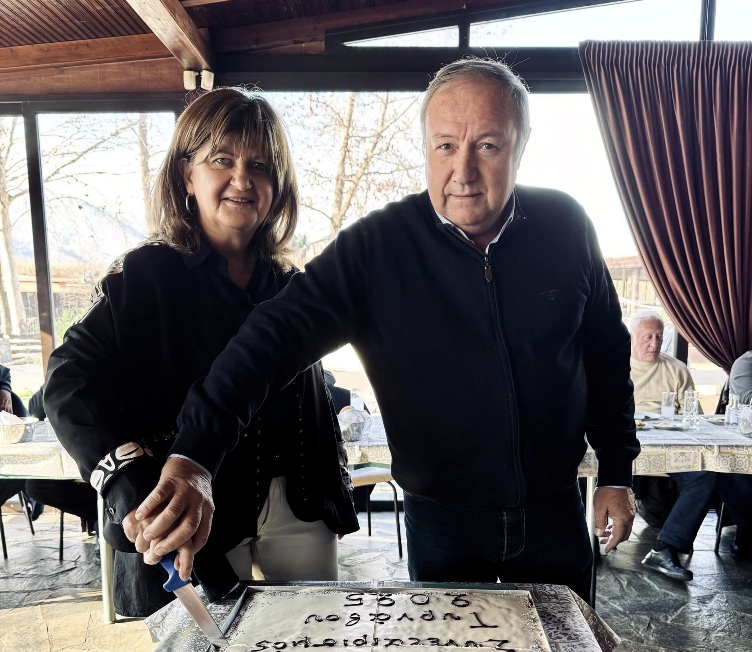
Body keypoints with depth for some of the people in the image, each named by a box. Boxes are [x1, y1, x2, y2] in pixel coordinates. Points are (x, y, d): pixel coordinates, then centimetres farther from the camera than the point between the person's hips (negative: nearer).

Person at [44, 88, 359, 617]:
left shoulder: (290, 287, 4)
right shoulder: (149, 276, -8)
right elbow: (71, 385, -18)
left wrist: (337, 502, 13)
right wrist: (134, 491, -32)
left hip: (300, 524, 4)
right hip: (189, 529, -3)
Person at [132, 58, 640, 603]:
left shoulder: (565, 227, -8)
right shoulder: (377, 246, -17)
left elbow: (607, 351, 3)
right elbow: (279, 333, -26)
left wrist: (617, 472, 6)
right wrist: (193, 459, -38)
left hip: (554, 513, 3)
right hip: (441, 522, -2)